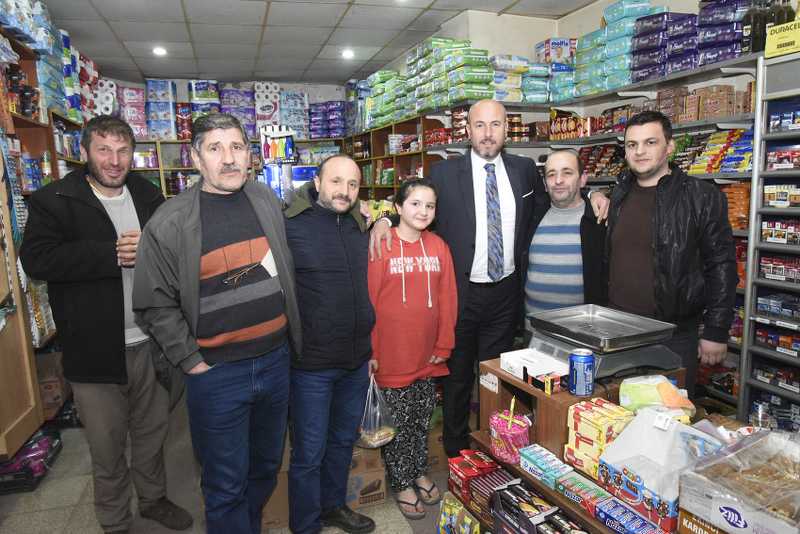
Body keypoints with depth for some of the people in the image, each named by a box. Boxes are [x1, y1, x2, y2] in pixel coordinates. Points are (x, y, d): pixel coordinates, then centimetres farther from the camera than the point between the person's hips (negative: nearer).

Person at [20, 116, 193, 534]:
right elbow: (37, 260, -17)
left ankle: (153, 498, 45)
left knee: (152, 433, 21)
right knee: (106, 447, 14)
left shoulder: (148, 196, 6)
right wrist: (113, 253, -23)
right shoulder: (52, 201, -5)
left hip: (150, 343, 4)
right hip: (95, 351, -3)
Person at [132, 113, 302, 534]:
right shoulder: (169, 222, -10)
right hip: (216, 373, -4)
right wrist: (192, 362, -8)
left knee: (266, 467, 22)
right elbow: (156, 305, -5)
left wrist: (293, 340, 10)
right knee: (226, 486, 10)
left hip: (276, 361, 4)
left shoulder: (267, 201, 3)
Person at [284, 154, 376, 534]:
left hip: (356, 361, 6)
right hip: (311, 364, -6)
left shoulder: (359, 228, 6)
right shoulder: (290, 226, -13)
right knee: (309, 453, 9)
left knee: (343, 441, 22)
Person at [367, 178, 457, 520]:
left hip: (428, 355, 4)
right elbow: (368, 300, -10)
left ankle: (419, 472, 41)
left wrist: (444, 345, 3)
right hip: (392, 355, -4)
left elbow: (447, 299, 4)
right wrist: (371, 351, -9)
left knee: (423, 419, 19)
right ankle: (402, 483, 32)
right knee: (398, 422, 12)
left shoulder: (438, 246, 2)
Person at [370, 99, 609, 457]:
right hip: (461, 292, -2)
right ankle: (456, 451, 34)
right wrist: (385, 219, -18)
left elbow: (549, 208, 18)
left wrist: (590, 195, 4)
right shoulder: (445, 173, -4)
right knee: (458, 375, 13)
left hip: (507, 291, 2)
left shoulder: (525, 170, 5)